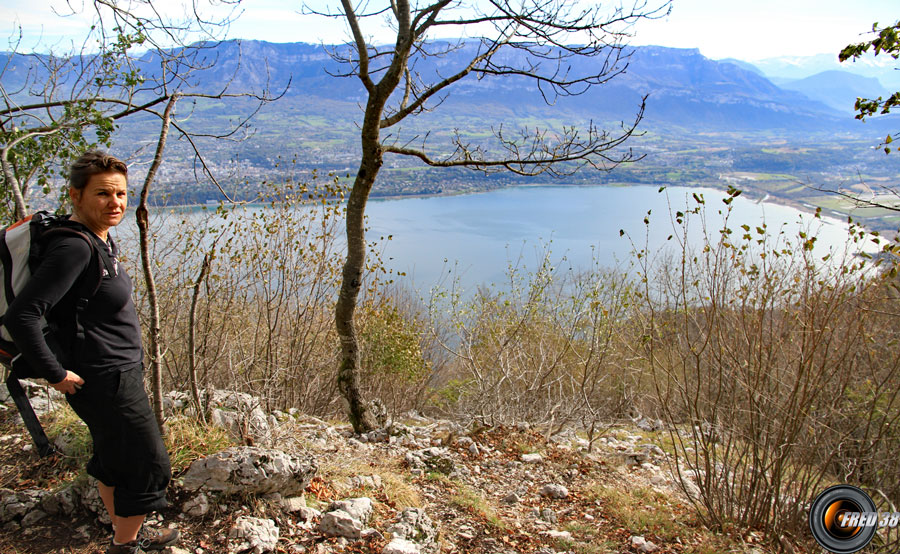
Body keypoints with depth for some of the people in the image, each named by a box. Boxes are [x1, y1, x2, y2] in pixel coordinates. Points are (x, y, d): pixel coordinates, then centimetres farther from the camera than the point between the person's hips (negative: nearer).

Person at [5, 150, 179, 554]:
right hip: (104, 380, -9)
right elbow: (20, 316, -29)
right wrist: (56, 375, -21)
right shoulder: (74, 247, -25)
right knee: (148, 466, 4)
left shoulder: (99, 239, 4)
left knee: (114, 457, 23)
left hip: (118, 372, 9)